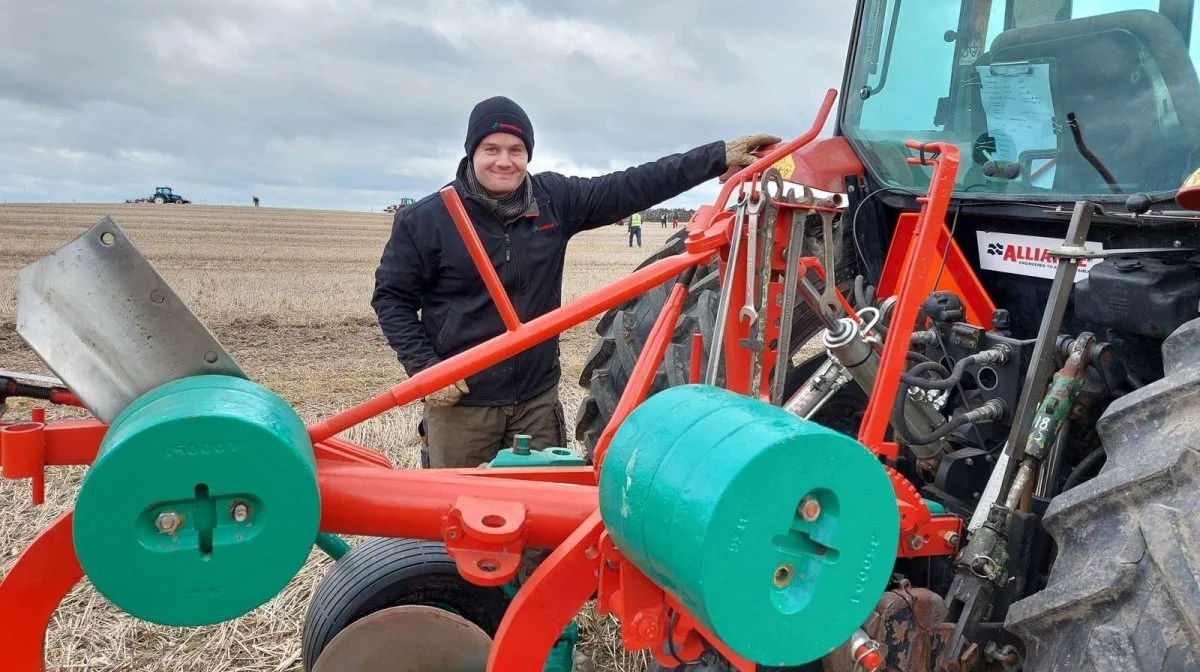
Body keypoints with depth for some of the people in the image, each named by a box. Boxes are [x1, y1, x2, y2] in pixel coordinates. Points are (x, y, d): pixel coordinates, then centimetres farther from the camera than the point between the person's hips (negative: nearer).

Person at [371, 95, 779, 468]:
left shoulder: (554, 200, 0)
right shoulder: (426, 220, -8)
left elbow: (632, 187, -2)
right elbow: (392, 298, -2)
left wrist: (718, 157, -6)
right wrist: (426, 369, -13)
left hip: (537, 398, 3)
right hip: (460, 402, -3)